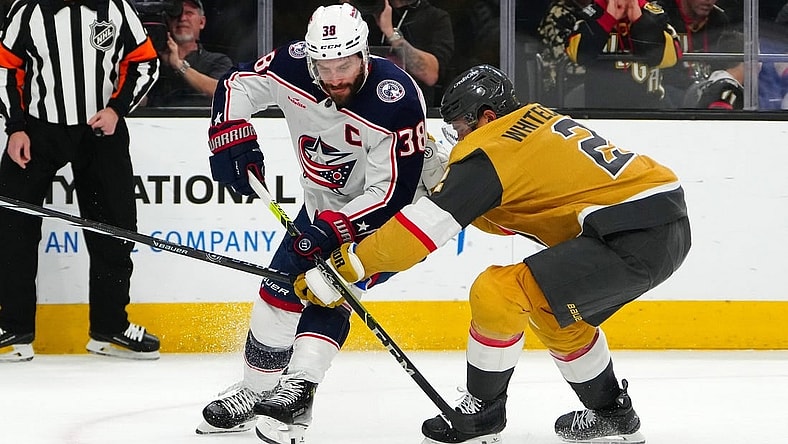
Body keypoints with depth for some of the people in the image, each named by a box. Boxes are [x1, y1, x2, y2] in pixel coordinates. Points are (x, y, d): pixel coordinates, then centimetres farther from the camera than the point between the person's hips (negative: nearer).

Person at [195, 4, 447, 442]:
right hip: (326, 204, 6)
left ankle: (296, 393, -26)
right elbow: (238, 84, -1)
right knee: (281, 288, 7)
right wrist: (232, 137, -17)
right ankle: (255, 391, 22)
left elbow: (392, 193, -33)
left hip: (395, 208, -6)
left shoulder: (395, 102, -35)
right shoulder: (294, 67, -20)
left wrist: (332, 230, -39)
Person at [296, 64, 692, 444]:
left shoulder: (491, 148, -7)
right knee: (552, 310, 28)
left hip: (633, 238, -10)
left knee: (497, 293, -10)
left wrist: (347, 266, -9)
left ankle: (482, 412, 7)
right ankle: (611, 412, 36)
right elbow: (511, 216, 30)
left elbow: (429, 224, -13)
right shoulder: (537, 120, 20)